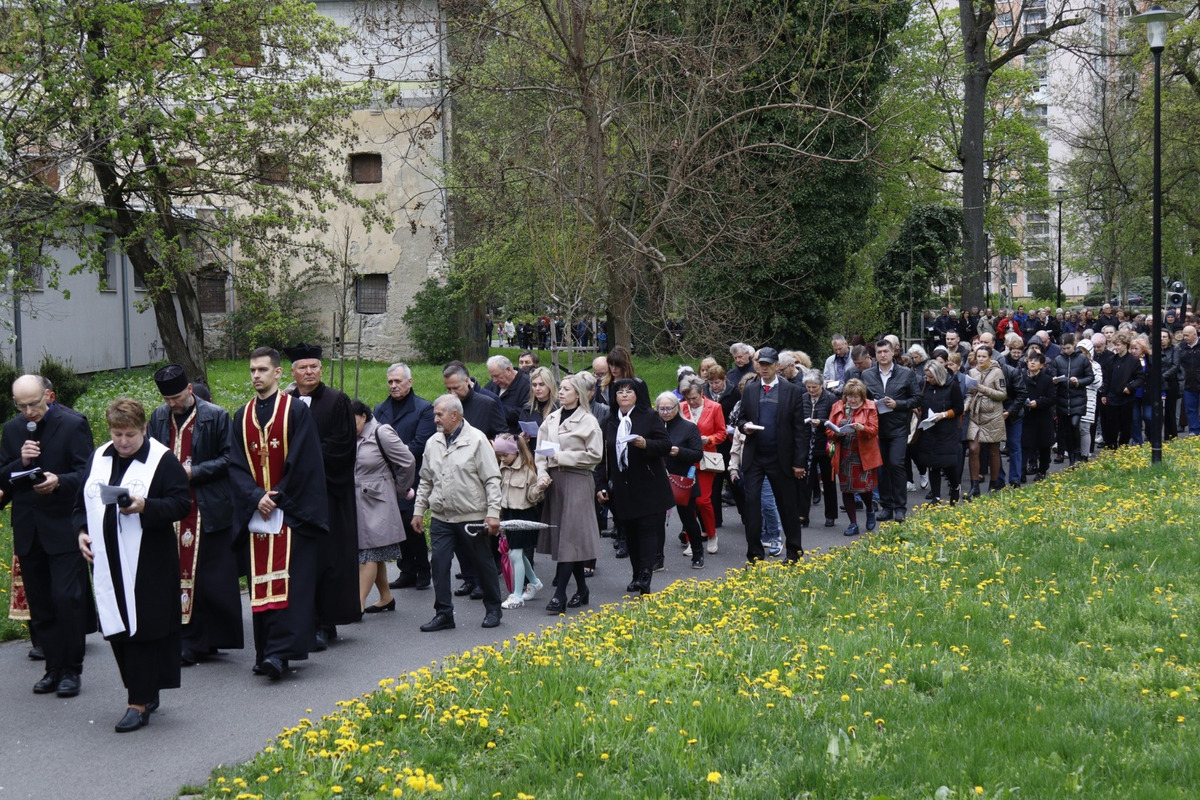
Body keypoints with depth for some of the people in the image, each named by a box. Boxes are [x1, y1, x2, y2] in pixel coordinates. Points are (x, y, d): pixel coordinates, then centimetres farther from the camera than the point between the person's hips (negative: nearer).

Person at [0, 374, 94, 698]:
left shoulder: (73, 425, -5)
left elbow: (86, 474, -9)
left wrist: (59, 481, -28)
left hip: (64, 527, -5)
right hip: (28, 531, 5)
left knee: (67, 598, -8)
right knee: (40, 605, 9)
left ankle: (71, 670, 3)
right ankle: (53, 668, 18)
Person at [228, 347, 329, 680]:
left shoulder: (296, 411, -2)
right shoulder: (242, 417, 12)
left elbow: (303, 463, -8)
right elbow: (236, 465, 7)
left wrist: (278, 497, -10)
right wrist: (256, 497, -9)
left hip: (291, 512, -5)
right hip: (256, 512, 5)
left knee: (286, 582, -9)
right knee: (260, 584, 5)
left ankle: (280, 652, -13)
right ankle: (266, 653, 11)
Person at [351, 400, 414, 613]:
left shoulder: (381, 434, -9)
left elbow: (408, 461, -8)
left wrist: (400, 489, 1)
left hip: (376, 502, -7)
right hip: (356, 503, 7)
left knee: (370, 553, -9)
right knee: (375, 554, 13)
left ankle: (359, 603, -14)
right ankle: (386, 598, 23)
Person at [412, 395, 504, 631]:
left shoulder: (477, 440, -7)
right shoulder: (433, 443, 9)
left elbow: (492, 480, -8)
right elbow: (426, 481, 17)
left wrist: (493, 513, -14)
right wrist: (418, 511, 13)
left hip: (472, 517, -4)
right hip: (440, 517, 4)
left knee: (482, 563, 7)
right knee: (439, 565, 0)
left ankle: (493, 609, 23)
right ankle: (443, 613, 9)